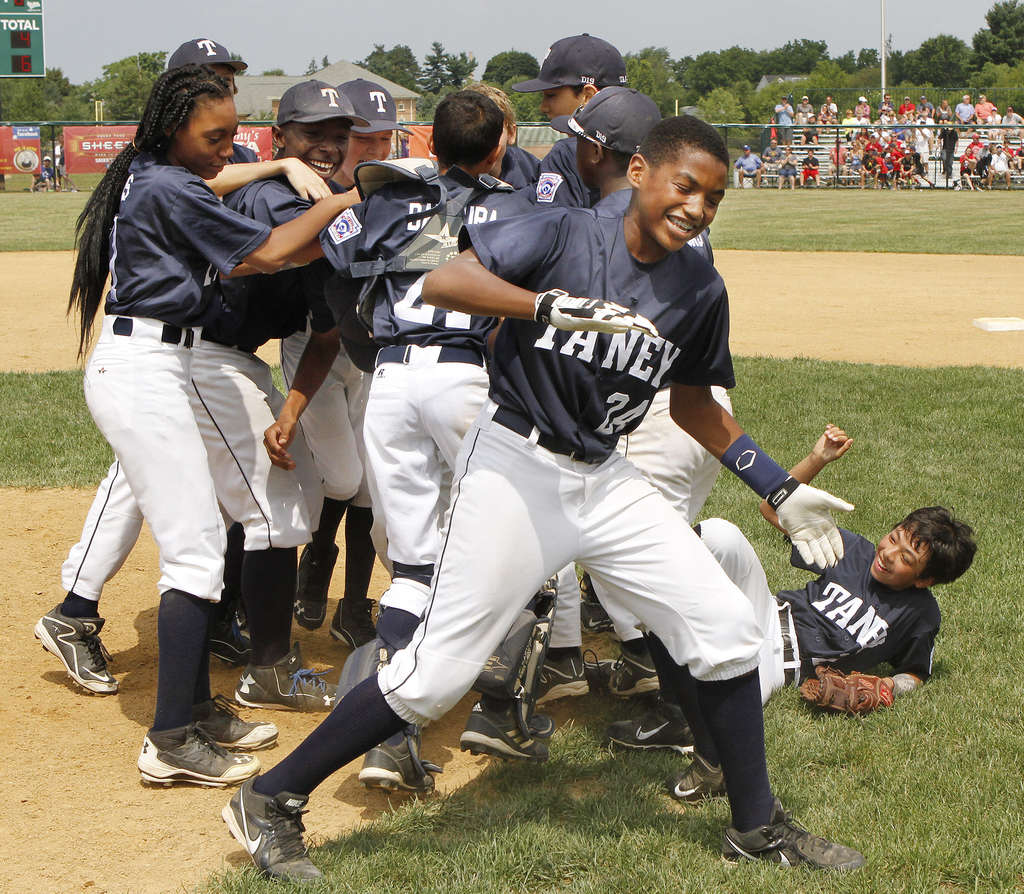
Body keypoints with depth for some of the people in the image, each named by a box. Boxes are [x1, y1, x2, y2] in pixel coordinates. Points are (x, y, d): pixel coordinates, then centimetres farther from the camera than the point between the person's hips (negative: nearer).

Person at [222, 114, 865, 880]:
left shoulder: (700, 291, 3)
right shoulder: (565, 236, -13)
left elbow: (694, 406, 17)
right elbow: (441, 282, -25)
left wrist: (779, 489, 13)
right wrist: (550, 307, -39)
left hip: (605, 481, 6)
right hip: (514, 468, -6)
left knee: (726, 628, 0)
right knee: (438, 672, -7)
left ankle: (758, 829, 18)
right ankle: (270, 801, 8)